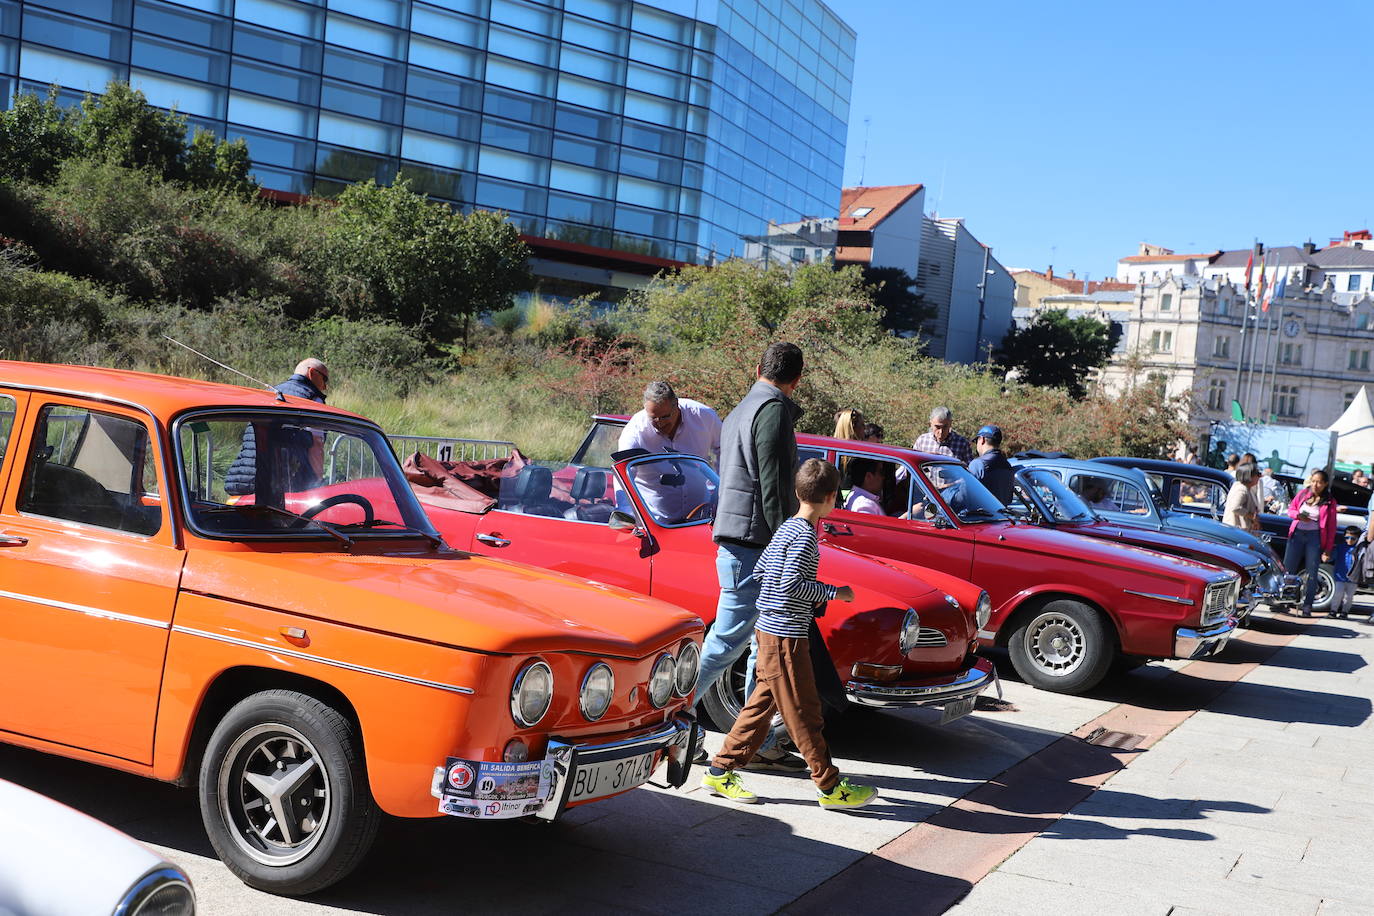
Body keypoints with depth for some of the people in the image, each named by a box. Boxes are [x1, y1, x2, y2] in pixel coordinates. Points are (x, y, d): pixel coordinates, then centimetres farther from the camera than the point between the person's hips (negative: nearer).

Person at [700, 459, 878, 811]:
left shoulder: (785, 529, 11)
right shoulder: (804, 535, -16)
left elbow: (759, 571, 17)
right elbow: (792, 583, -23)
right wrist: (833, 592, -13)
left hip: (769, 629, 10)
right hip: (786, 636, -10)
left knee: (762, 703, 14)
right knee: (804, 712, -1)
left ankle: (721, 771, 18)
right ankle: (830, 786, 7)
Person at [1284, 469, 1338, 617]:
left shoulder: (1329, 503, -2)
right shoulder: (1303, 493, 5)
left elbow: (1331, 528, -2)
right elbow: (1291, 509, 14)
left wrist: (1327, 550, -6)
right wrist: (1298, 515, -10)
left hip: (1315, 537, -2)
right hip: (1297, 534, 2)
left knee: (1312, 572, -2)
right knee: (1287, 568, 1)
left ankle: (1307, 606, 3)